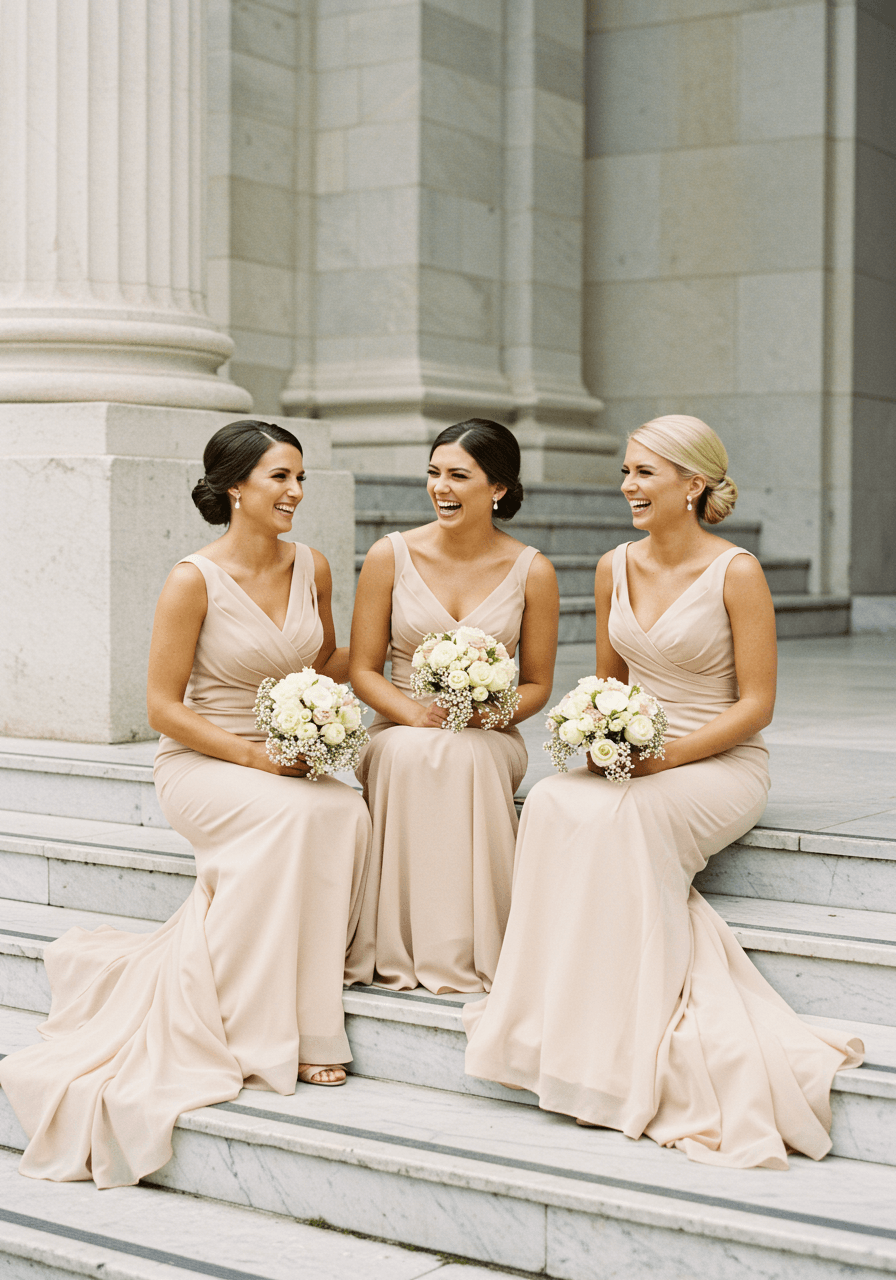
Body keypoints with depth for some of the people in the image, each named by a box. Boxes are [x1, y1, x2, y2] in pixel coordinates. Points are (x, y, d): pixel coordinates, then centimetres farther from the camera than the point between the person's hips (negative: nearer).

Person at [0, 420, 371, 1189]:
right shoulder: (194, 582, -11)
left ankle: (303, 1021, -18)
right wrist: (254, 756, -19)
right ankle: (258, 1032, -23)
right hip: (199, 763, -5)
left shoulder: (311, 568, 6)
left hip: (290, 761, 5)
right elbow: (163, 707, -10)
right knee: (287, 816, -35)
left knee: (348, 813, -28)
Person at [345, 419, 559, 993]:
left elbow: (537, 685, 6)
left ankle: (468, 957, -27)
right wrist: (412, 710, -17)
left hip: (489, 738, 0)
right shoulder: (391, 556, 0)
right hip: (400, 733, 0)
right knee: (414, 750, -36)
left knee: (463, 755, -36)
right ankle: (401, 952, -29)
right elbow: (363, 670, 3)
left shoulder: (532, 571, 0)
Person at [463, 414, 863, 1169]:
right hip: (632, 761, 5)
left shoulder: (736, 573, -8)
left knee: (621, 819, -35)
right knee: (554, 804, -29)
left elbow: (756, 704, -9)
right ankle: (576, 1039, -25)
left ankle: (627, 1055, -26)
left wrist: (669, 754, -19)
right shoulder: (615, 568, 9)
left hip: (720, 764, -5)